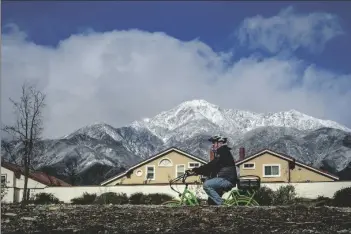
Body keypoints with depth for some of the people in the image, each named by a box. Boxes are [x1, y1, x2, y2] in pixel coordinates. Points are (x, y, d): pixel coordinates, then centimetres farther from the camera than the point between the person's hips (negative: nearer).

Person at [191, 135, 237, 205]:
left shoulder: (224, 153, -8)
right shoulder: (224, 153, 25)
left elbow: (211, 165, -18)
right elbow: (212, 169, 22)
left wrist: (198, 170, -15)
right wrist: (199, 171, 12)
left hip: (227, 179, -11)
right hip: (226, 179, 11)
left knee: (206, 185, -24)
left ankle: (220, 203, -21)